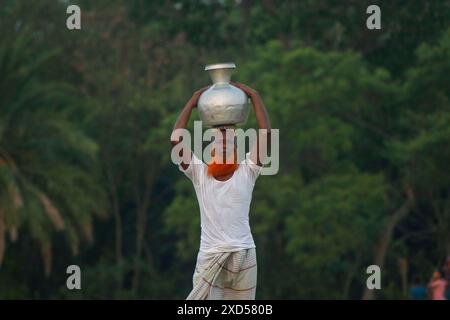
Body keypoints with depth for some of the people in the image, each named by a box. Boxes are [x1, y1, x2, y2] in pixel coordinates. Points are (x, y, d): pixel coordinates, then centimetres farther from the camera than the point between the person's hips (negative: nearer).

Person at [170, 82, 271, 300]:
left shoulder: (246, 172, 5)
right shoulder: (199, 173, 4)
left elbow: (265, 133, -5)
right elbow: (176, 140, -6)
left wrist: (254, 96, 1)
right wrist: (192, 103, 2)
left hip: (243, 255, 1)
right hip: (210, 257, -1)